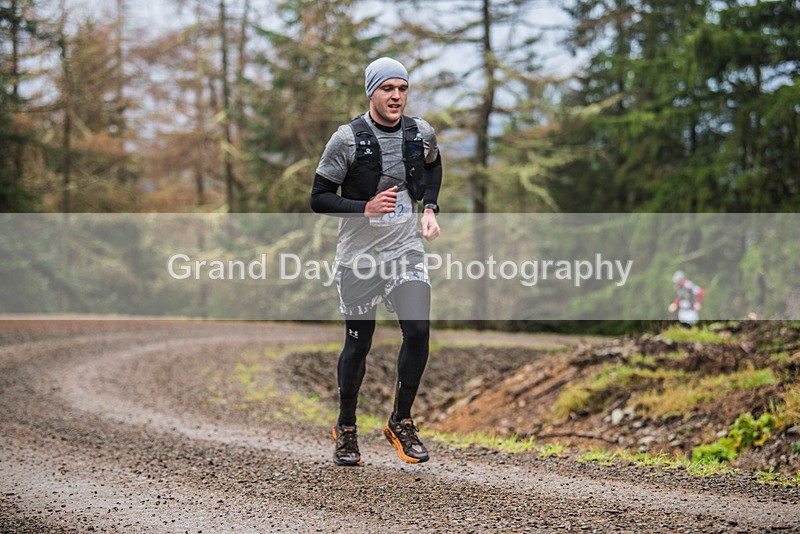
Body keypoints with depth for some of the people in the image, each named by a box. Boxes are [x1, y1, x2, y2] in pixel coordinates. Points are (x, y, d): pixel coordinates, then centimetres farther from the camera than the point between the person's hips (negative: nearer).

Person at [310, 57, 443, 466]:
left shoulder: (421, 134, 1)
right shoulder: (347, 139, -11)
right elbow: (319, 198, -6)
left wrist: (429, 208, 9)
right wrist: (365, 209, -21)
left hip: (406, 249, 3)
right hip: (359, 255, -2)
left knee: (418, 329, -15)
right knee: (358, 344, 4)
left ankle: (401, 422, 4)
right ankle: (345, 429, 25)